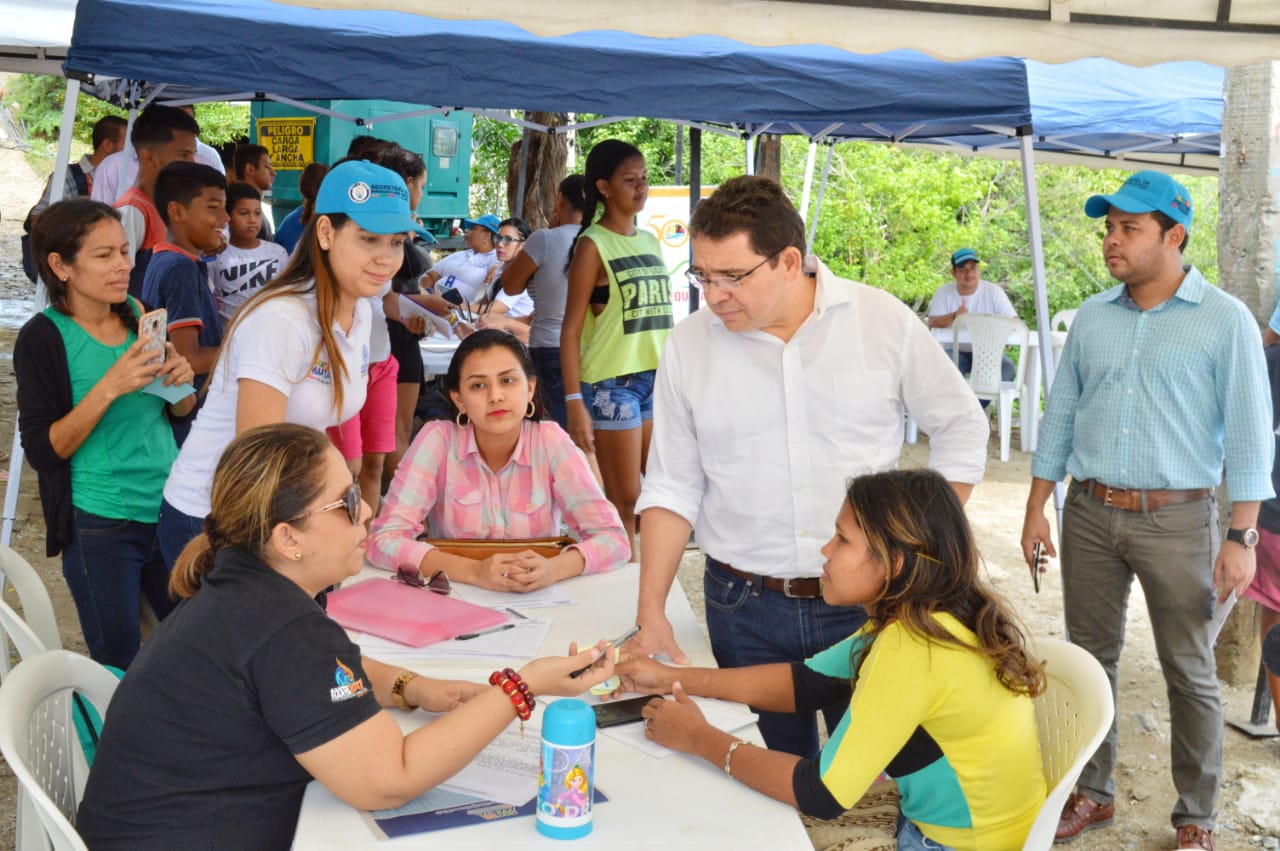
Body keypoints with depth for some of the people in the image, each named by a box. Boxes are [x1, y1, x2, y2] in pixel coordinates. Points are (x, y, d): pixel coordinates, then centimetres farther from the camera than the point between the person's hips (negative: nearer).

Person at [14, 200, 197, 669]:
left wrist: (181, 381, -8)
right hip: (101, 527, -5)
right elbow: (43, 451, -15)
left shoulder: (138, 316, 4)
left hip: (169, 509, 5)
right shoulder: (43, 337, -10)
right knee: (120, 669, 6)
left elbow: (179, 412, 14)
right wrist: (109, 387, -24)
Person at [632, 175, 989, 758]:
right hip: (744, 609, 1)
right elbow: (671, 488, 2)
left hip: (866, 602, -1)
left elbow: (961, 427, 7)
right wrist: (651, 612, -4)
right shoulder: (689, 346, -2)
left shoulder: (883, 321, -5)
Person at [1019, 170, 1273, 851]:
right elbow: (1060, 415, 13)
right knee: (1089, 657, 12)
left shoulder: (1224, 321, -5)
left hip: (1176, 520, -4)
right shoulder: (1092, 317, 8)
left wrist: (1241, 538, -10)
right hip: (1089, 514, 4)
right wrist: (1036, 509, 10)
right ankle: (1091, 793, 27)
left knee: (1189, 672, 5)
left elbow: (1247, 435, -5)